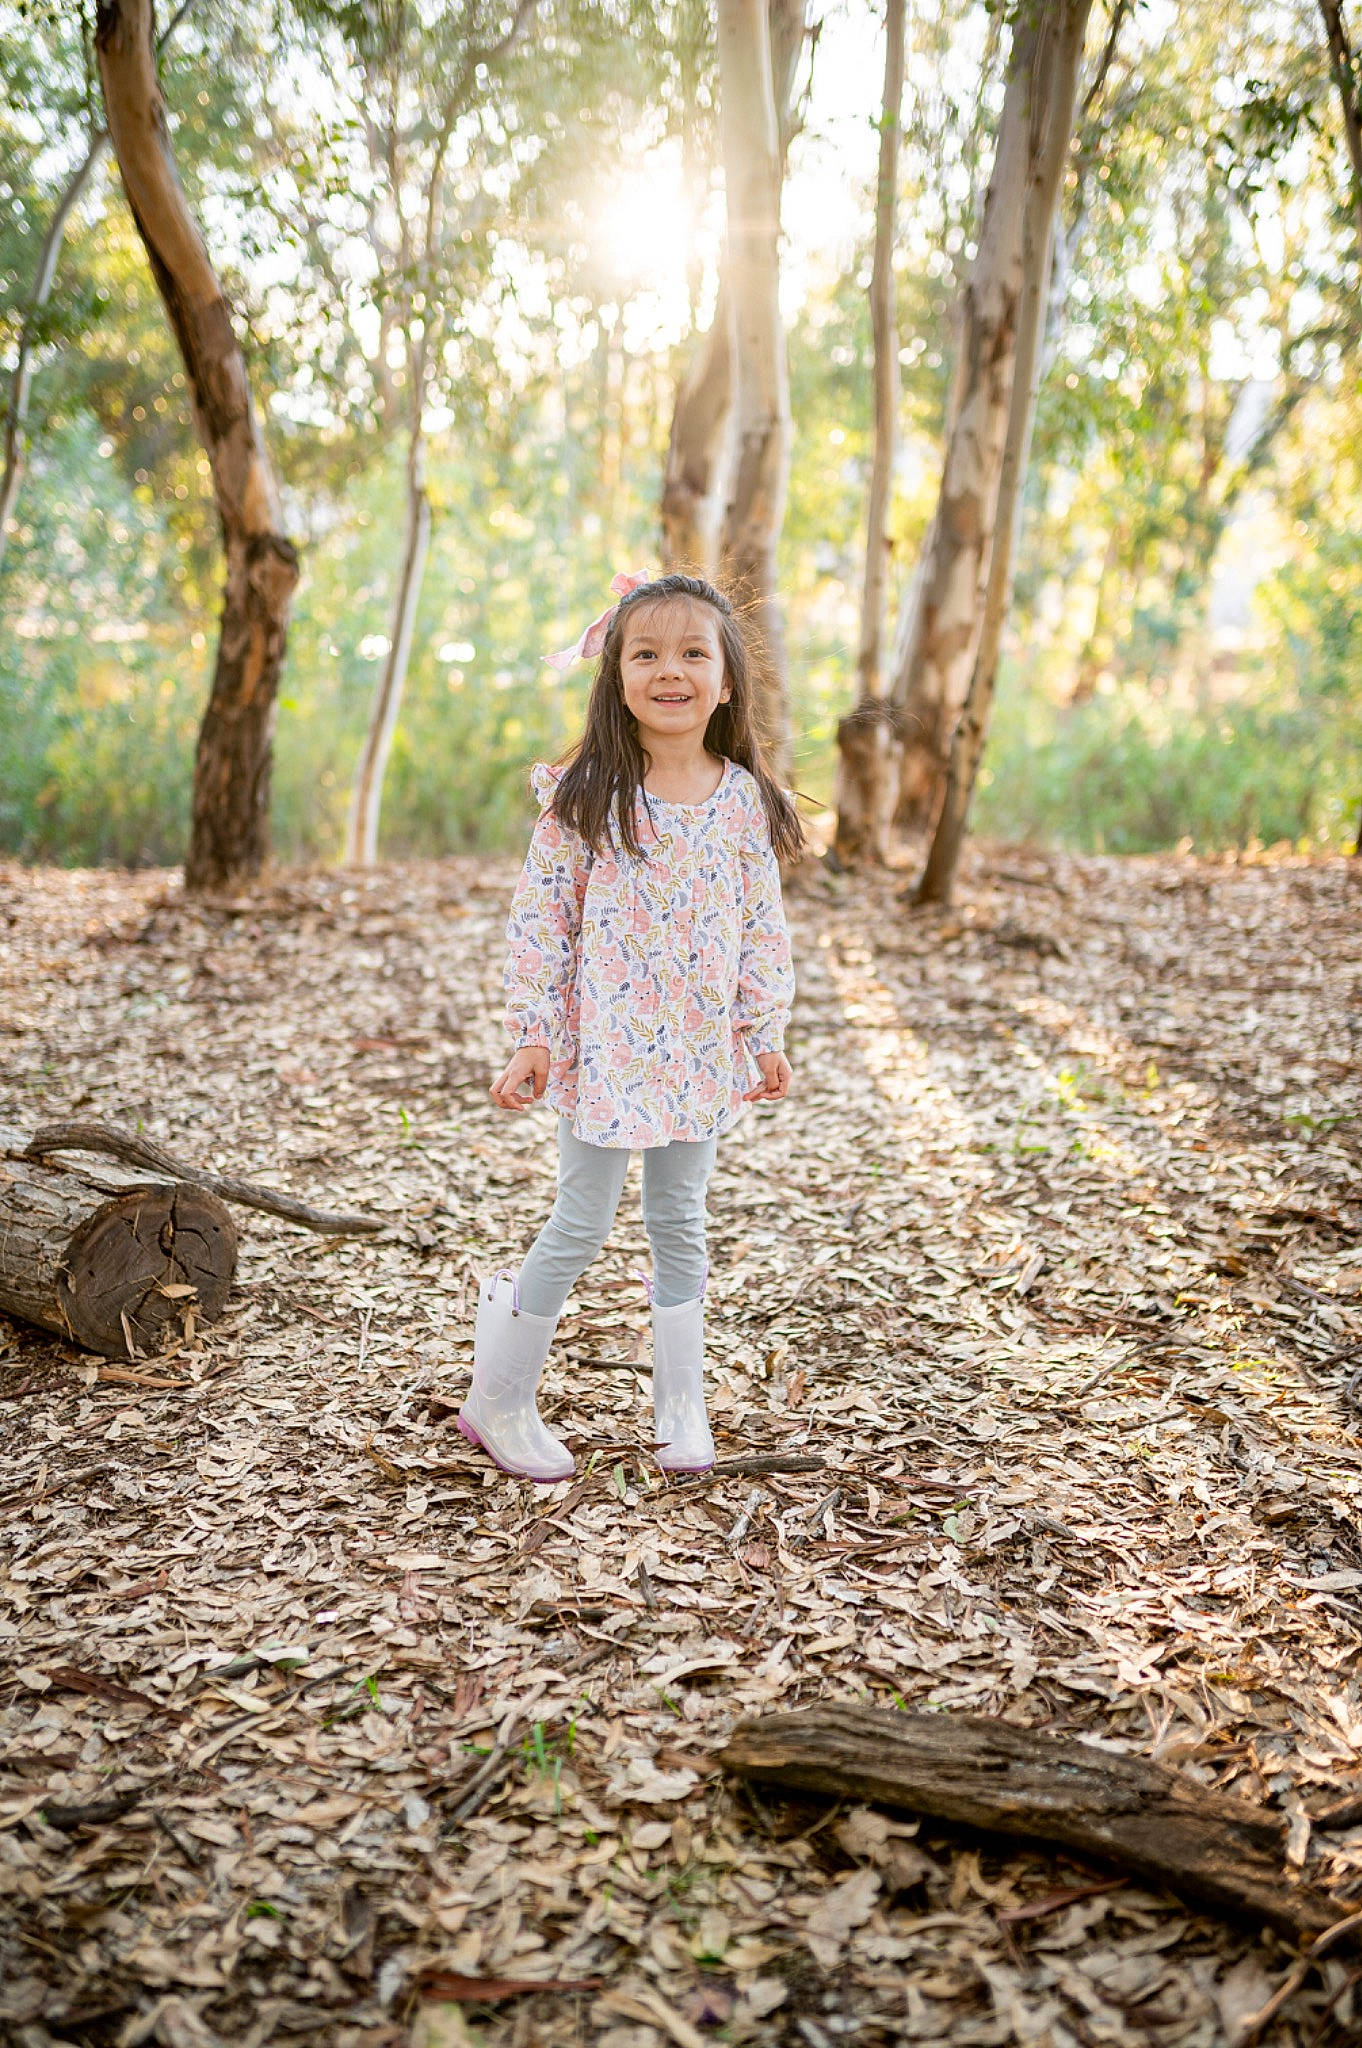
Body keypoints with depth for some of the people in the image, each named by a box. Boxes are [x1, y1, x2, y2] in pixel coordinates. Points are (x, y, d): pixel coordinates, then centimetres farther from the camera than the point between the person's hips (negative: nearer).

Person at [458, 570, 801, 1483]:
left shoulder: (745, 799, 0)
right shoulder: (584, 796, -9)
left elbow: (763, 926, 7)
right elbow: (542, 919, -6)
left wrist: (767, 1034, 7)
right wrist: (535, 1037, -8)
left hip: (702, 1050, 3)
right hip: (606, 1047, -3)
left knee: (681, 1224, 14)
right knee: (581, 1227, 4)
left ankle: (682, 1409, 28)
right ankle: (498, 1402, 21)